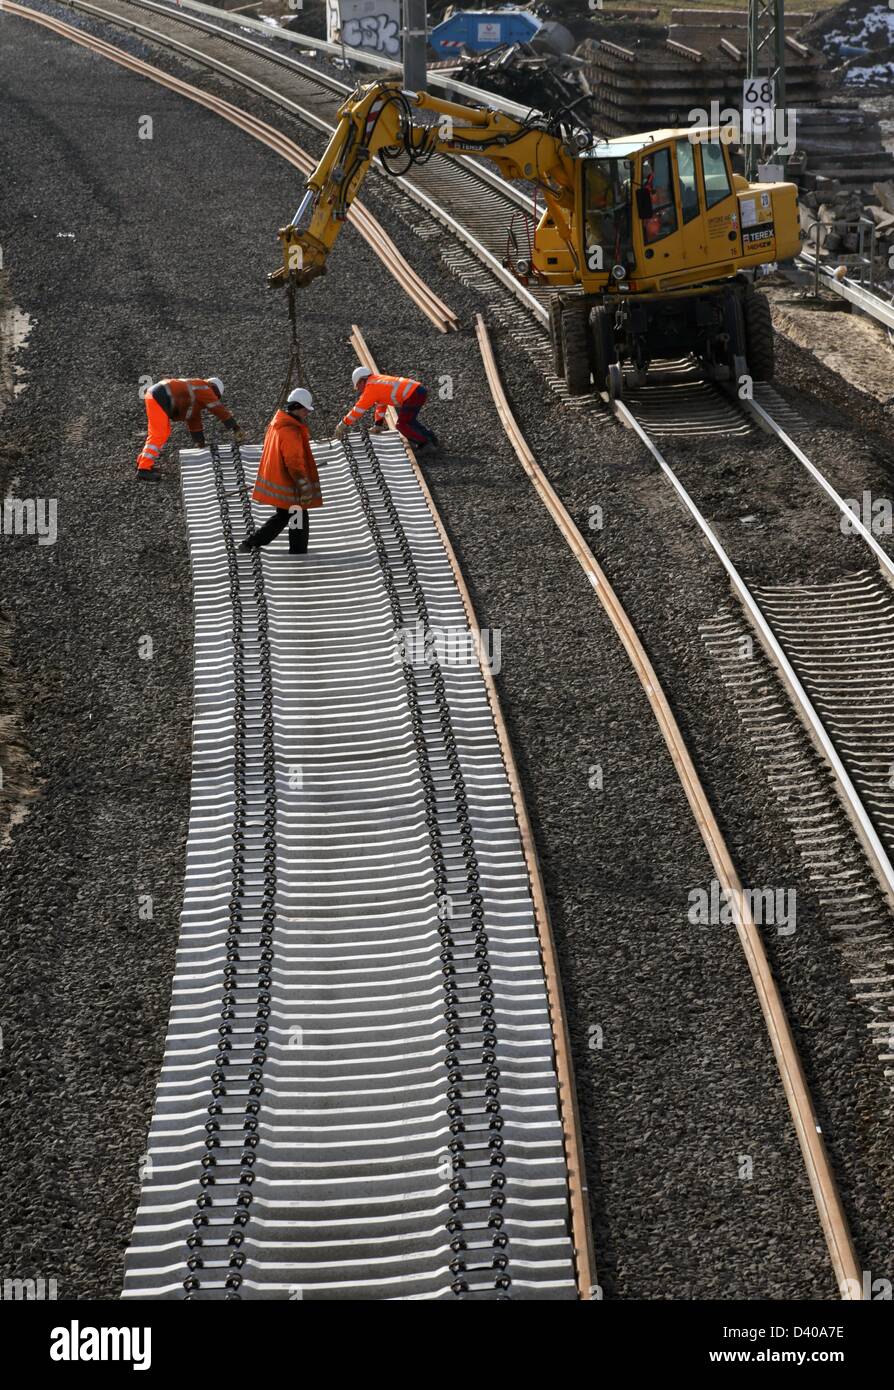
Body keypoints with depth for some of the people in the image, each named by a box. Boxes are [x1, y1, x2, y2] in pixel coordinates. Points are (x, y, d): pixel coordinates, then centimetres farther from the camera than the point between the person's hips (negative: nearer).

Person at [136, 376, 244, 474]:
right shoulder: (205, 389, 0)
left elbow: (194, 420, 32)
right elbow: (219, 410, -1)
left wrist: (201, 442, 33)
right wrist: (236, 428, 3)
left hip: (153, 395, 10)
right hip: (159, 399, -10)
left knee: (164, 432, 18)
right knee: (158, 435, -12)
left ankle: (142, 462, 22)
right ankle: (144, 469, -14)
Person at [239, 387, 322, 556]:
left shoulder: (277, 422, 6)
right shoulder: (291, 431, -24)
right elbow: (294, 462, -25)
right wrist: (305, 487, -18)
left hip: (275, 478, 10)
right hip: (288, 485, -10)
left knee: (283, 515, 22)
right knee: (300, 520, 4)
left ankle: (250, 543, 23)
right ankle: (298, 554, 12)